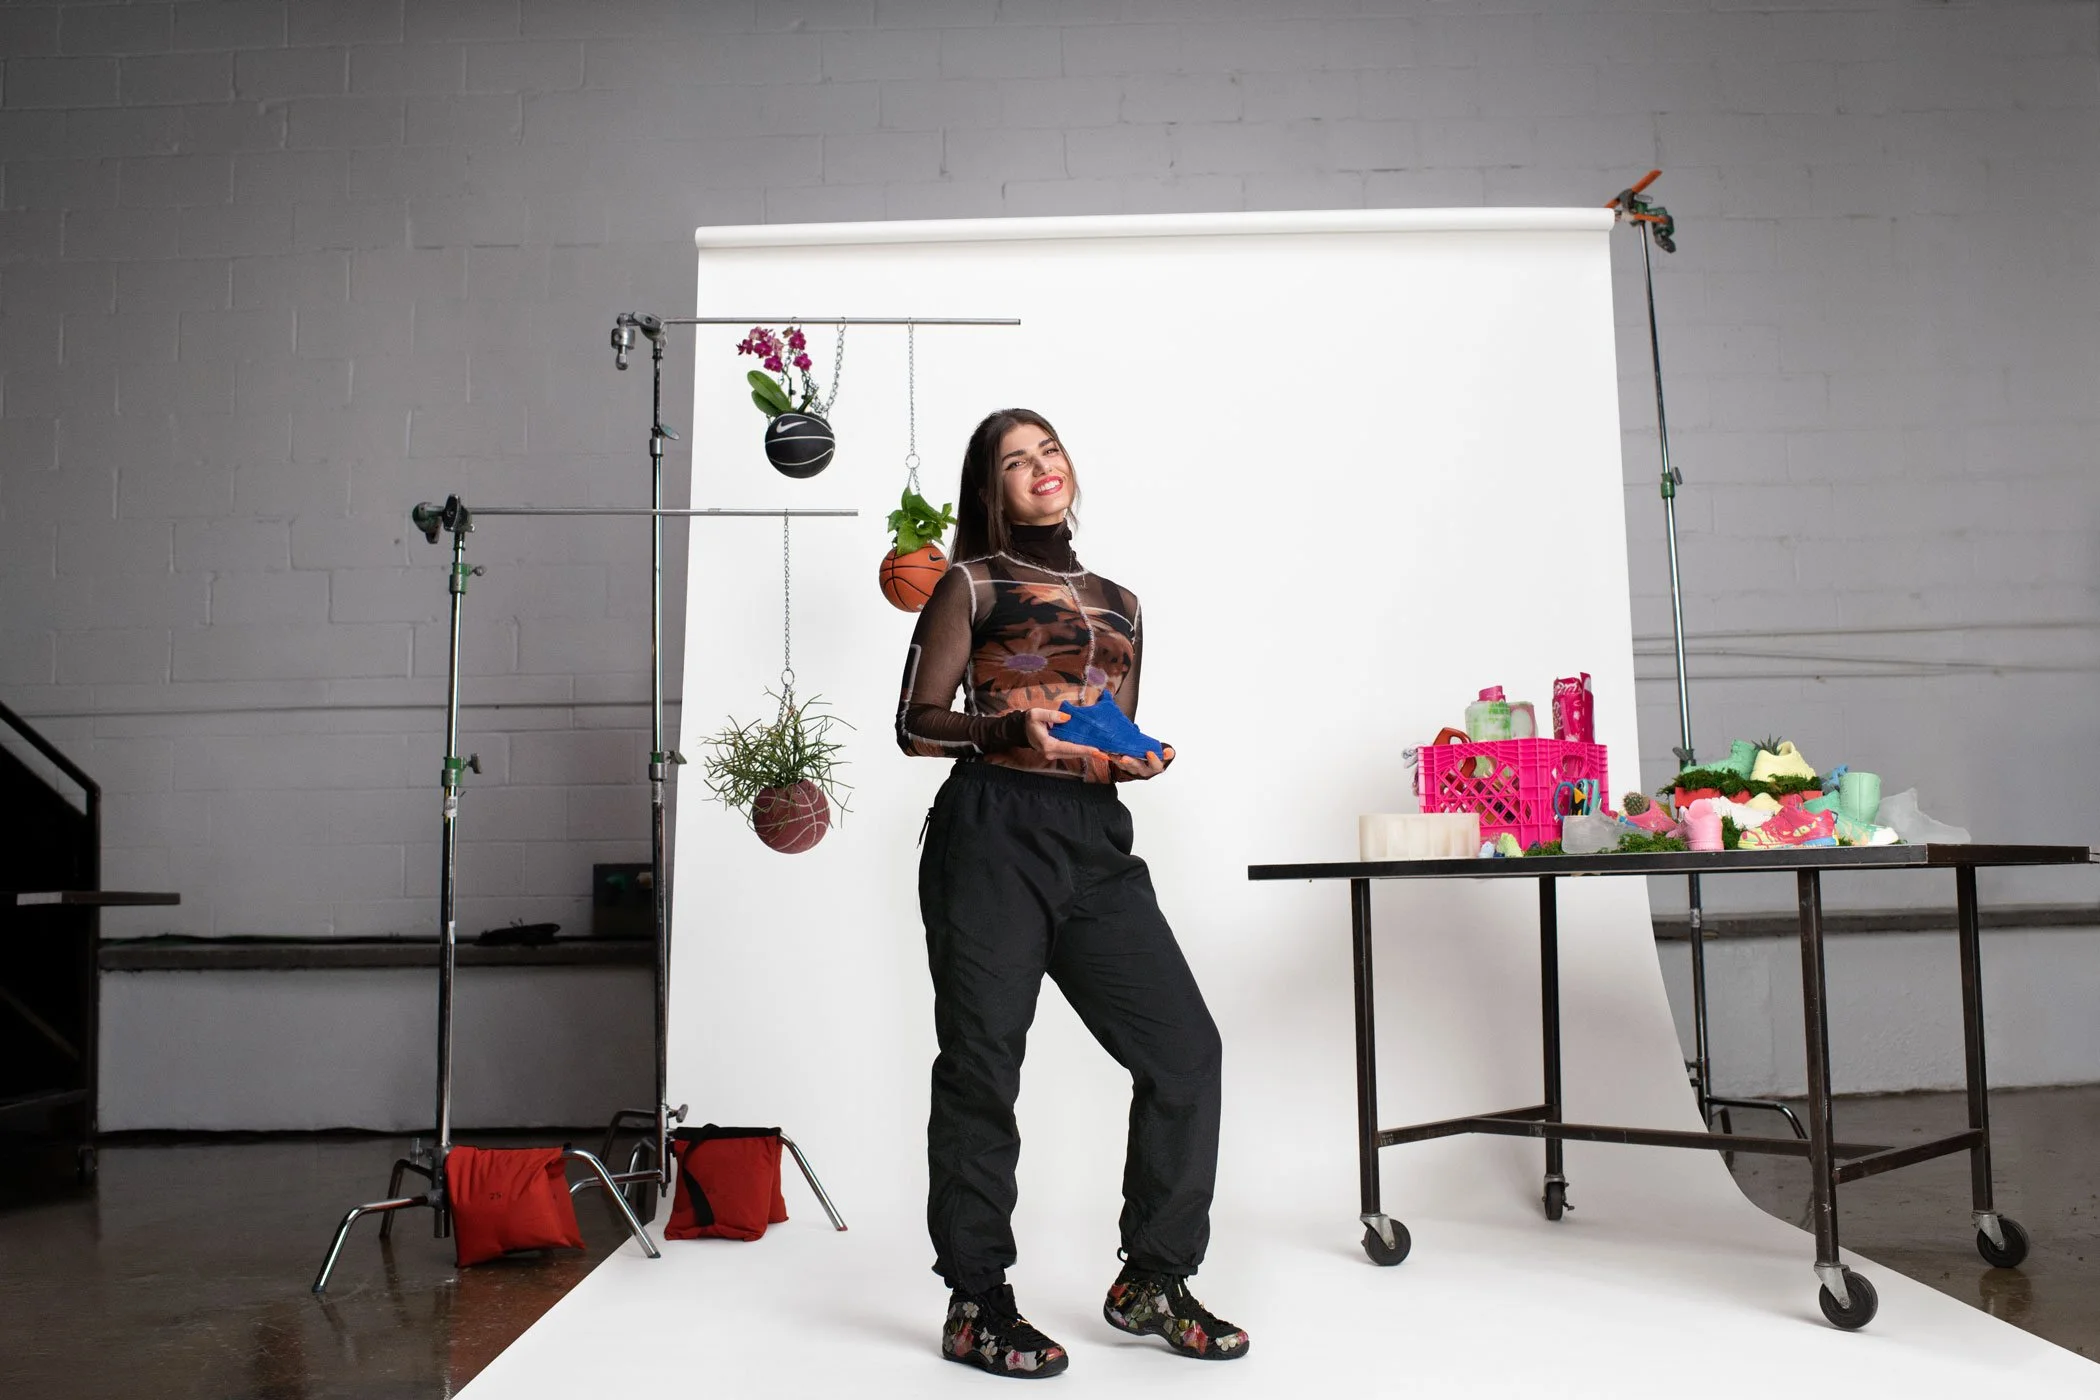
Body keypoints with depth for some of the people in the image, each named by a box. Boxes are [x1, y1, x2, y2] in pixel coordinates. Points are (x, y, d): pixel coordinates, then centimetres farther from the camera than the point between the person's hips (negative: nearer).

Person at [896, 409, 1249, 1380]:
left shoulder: (1119, 604, 21)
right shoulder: (972, 585, 7)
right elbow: (916, 725, 2)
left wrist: (1138, 761, 3)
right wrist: (1006, 732, -15)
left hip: (1095, 844, 5)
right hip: (992, 836, -5)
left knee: (1185, 1045, -4)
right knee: (981, 1066, -3)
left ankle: (1150, 1280, 10)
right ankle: (976, 1306, 10)